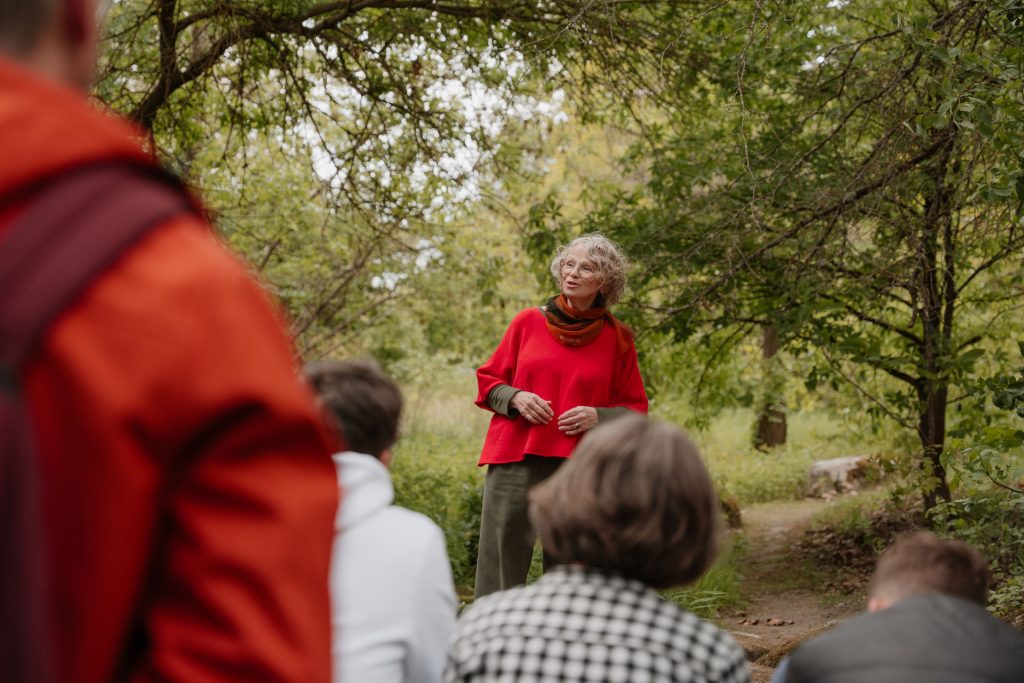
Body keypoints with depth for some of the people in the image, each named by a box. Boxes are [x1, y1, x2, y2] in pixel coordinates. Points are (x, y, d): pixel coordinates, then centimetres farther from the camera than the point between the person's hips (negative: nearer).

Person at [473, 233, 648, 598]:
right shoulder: (528, 322, 9)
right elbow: (488, 380, 15)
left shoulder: (617, 339, 8)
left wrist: (599, 416, -7)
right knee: (501, 563, -4)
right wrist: (515, 398, -5)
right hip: (515, 460, 0)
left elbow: (635, 409, 12)